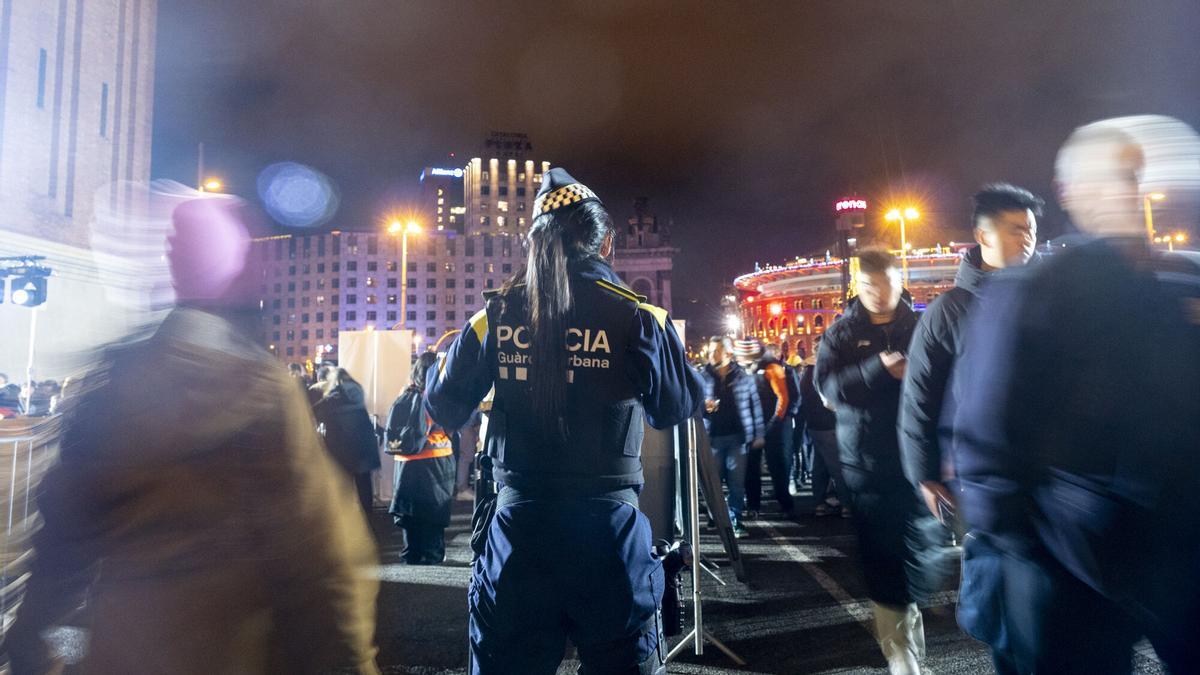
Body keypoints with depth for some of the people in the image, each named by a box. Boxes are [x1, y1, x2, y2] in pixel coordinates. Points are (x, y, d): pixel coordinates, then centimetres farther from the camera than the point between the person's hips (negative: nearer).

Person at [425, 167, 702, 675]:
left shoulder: (495, 316, -2)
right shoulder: (636, 316, -7)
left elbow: (444, 409, 7)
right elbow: (678, 407, 4)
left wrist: (442, 360, 28)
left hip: (519, 524, 2)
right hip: (607, 523, -1)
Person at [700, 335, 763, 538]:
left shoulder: (743, 377, 3)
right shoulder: (703, 377, 2)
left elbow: (755, 406, 6)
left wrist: (758, 434, 4)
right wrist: (703, 407, -16)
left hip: (737, 437, 0)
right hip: (712, 437, 1)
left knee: (737, 482, 2)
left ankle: (736, 521, 12)